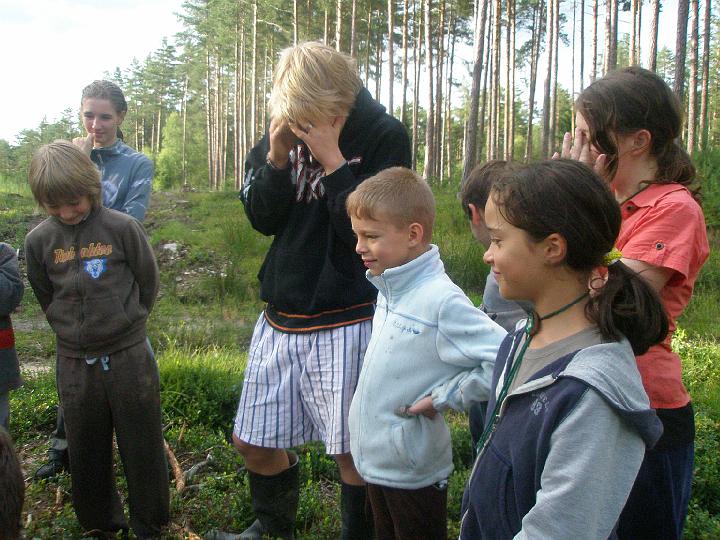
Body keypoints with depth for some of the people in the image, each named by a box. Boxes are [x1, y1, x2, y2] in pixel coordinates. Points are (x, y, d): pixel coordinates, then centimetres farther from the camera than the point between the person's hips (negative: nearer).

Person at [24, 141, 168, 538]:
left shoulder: (122, 228, -10)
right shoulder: (38, 240, -2)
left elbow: (147, 283, 1)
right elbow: (46, 298, 13)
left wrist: (125, 323, 7)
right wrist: (71, 330, 9)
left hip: (128, 358, -2)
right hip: (74, 363, 3)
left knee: (142, 447, 8)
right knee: (86, 453, 14)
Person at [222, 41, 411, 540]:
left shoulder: (385, 135, -11)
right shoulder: (282, 131, 3)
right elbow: (261, 218, 2)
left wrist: (332, 160, -21)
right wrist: (277, 158, -13)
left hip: (347, 320, -5)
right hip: (281, 316, 6)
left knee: (353, 453, 2)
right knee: (253, 442, 16)